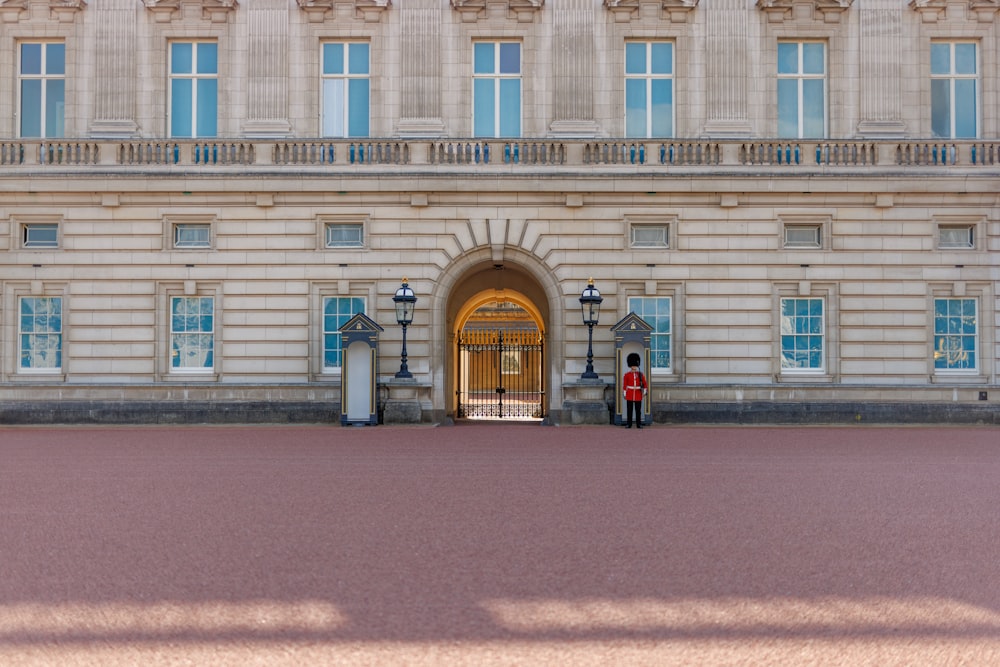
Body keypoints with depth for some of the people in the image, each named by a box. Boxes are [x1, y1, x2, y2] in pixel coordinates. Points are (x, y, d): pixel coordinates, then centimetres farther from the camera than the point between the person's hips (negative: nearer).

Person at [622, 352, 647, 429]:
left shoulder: (641, 374, 5)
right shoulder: (626, 375, 1)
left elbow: (645, 384, 5)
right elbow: (624, 385, 1)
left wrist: (644, 392, -5)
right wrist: (624, 394, -2)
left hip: (638, 395, 1)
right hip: (629, 395, -1)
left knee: (638, 410, 3)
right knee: (629, 410, 2)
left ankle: (639, 424, 9)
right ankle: (628, 424, 7)